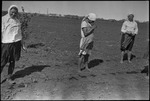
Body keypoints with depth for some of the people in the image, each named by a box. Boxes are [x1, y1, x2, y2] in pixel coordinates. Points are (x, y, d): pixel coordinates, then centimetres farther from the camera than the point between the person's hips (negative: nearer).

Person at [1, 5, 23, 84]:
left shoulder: (17, 20, 10)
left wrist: (20, 42, 17)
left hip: (16, 43, 5)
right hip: (6, 43, -5)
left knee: (13, 61, 9)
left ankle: (9, 77, 20)